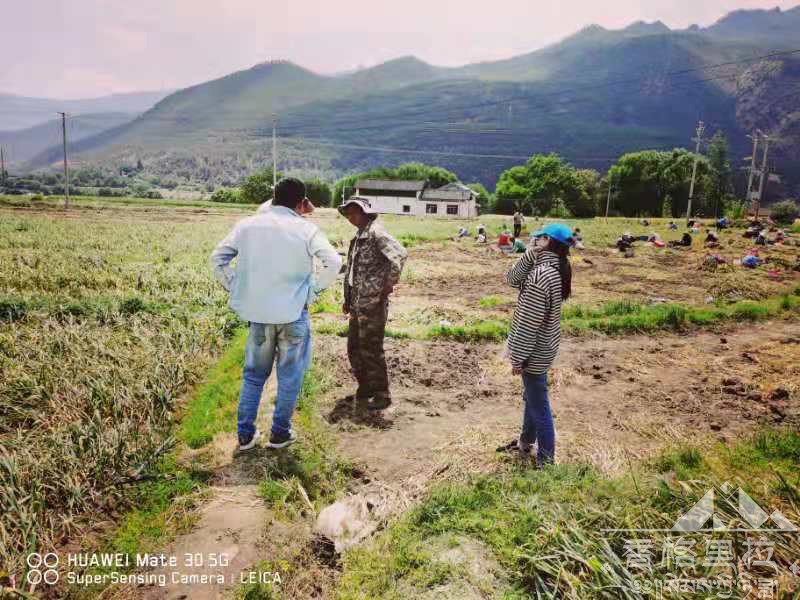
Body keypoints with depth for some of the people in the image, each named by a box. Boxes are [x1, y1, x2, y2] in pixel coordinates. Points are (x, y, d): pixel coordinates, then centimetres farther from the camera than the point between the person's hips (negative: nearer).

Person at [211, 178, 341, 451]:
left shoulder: (247, 224, 3)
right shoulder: (305, 229, -7)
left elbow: (218, 257, 6)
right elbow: (333, 262, -16)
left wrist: (235, 289, 9)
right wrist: (313, 291, -6)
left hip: (257, 313, 4)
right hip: (293, 313, -3)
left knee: (253, 374, 18)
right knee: (290, 375, 13)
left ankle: (245, 435, 23)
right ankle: (280, 433, 22)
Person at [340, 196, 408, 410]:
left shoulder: (376, 232, -13)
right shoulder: (357, 237, 16)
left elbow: (399, 254, -28)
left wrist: (389, 284, -20)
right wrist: (348, 299, 20)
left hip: (373, 304, -9)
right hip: (357, 304, 9)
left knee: (371, 350, -1)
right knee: (354, 349, 17)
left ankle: (382, 395, 13)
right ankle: (365, 387, 33)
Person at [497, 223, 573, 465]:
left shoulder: (541, 274, -27)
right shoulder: (556, 268, 2)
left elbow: (529, 322, -25)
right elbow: (513, 279, 3)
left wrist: (518, 357, -17)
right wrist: (531, 255, -10)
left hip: (534, 352, -10)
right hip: (541, 347, 10)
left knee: (539, 406, 6)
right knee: (531, 398, 25)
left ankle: (545, 460, 24)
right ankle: (525, 442, 45)